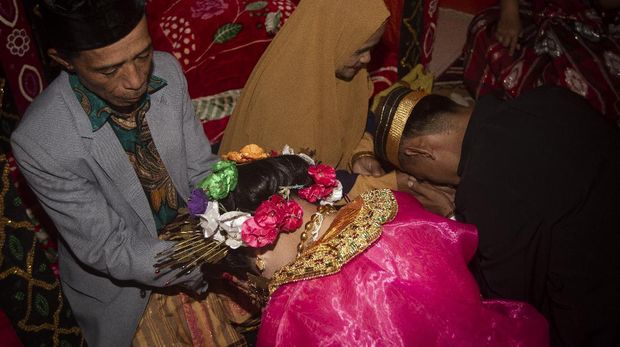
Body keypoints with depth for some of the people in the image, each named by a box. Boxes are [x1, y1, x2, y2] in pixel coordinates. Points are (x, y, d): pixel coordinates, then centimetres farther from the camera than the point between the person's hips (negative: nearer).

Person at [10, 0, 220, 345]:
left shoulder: (168, 71, -21)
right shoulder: (39, 142, -33)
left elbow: (202, 171, -11)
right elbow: (109, 251, -26)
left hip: (187, 235, 4)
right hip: (115, 277, -3)